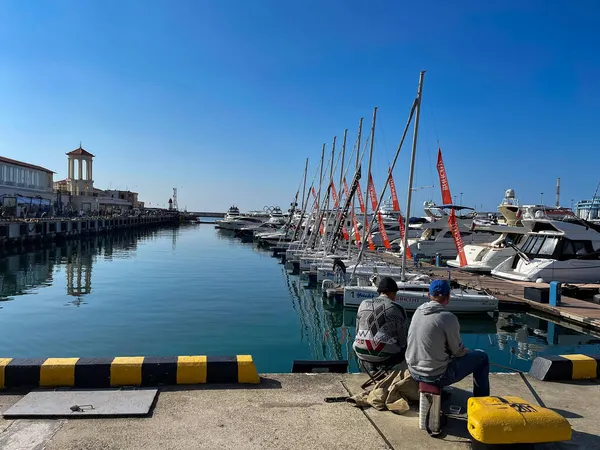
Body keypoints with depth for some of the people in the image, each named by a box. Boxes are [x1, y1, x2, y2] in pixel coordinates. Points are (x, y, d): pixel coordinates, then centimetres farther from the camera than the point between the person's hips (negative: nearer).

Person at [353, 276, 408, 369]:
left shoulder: (364, 304, 5)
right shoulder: (398, 309, -5)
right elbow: (402, 341, 1)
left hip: (361, 354, 4)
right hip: (385, 356, -3)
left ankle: (372, 366, 21)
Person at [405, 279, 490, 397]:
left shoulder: (418, 311, -1)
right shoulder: (448, 317, -21)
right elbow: (458, 351, -10)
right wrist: (468, 352, 14)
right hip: (436, 377, -7)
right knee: (482, 357, 9)